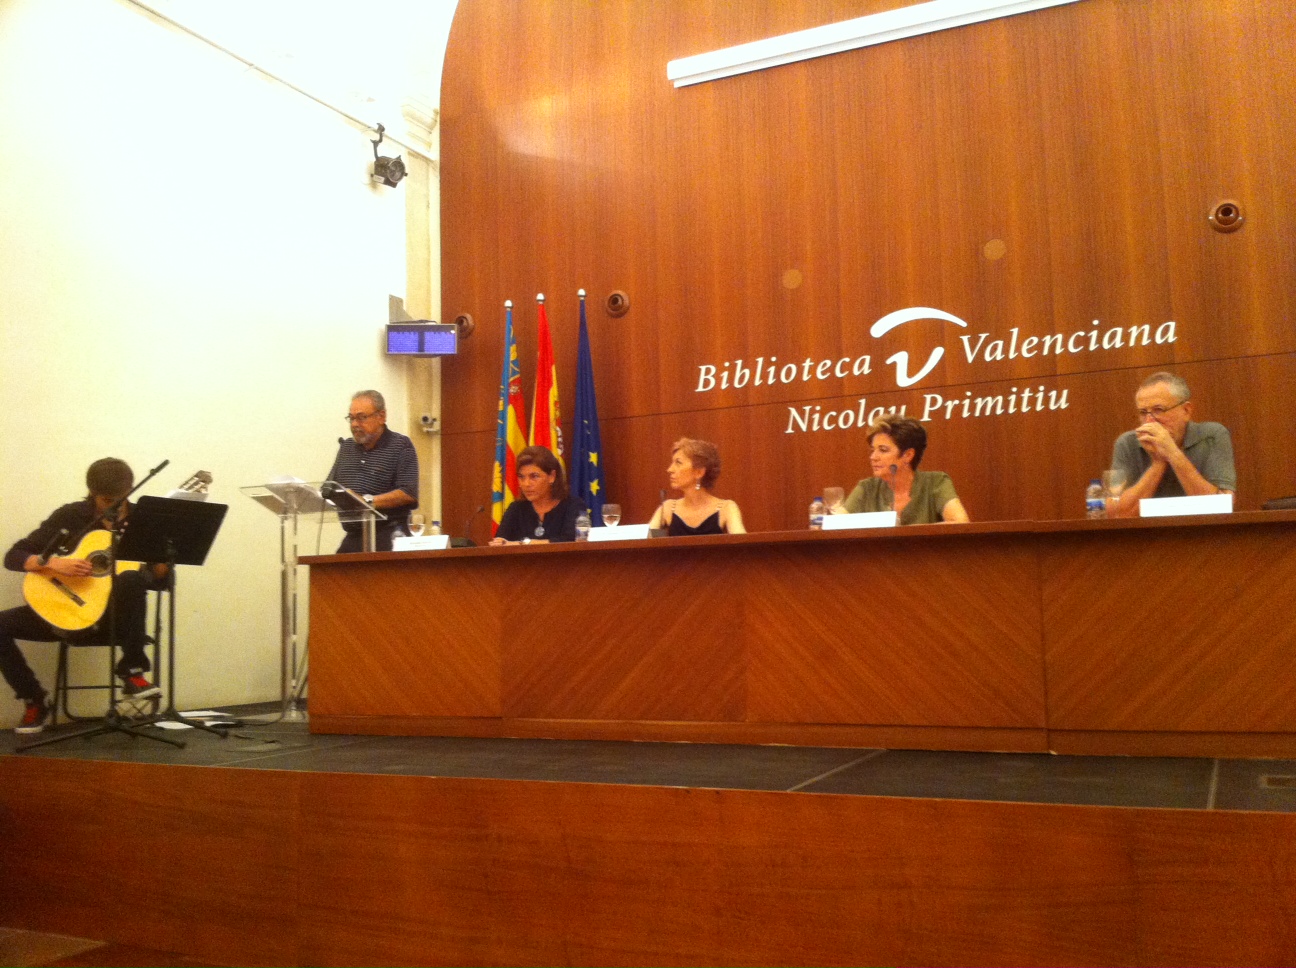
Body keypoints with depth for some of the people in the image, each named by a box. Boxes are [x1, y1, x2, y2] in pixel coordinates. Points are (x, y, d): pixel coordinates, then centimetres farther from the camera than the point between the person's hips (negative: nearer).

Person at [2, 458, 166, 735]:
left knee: (131, 579, -35)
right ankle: (35, 702, 0)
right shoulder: (70, 516, -1)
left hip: (114, 614, -2)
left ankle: (132, 673, -26)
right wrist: (53, 563, -21)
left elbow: (158, 581, 0)